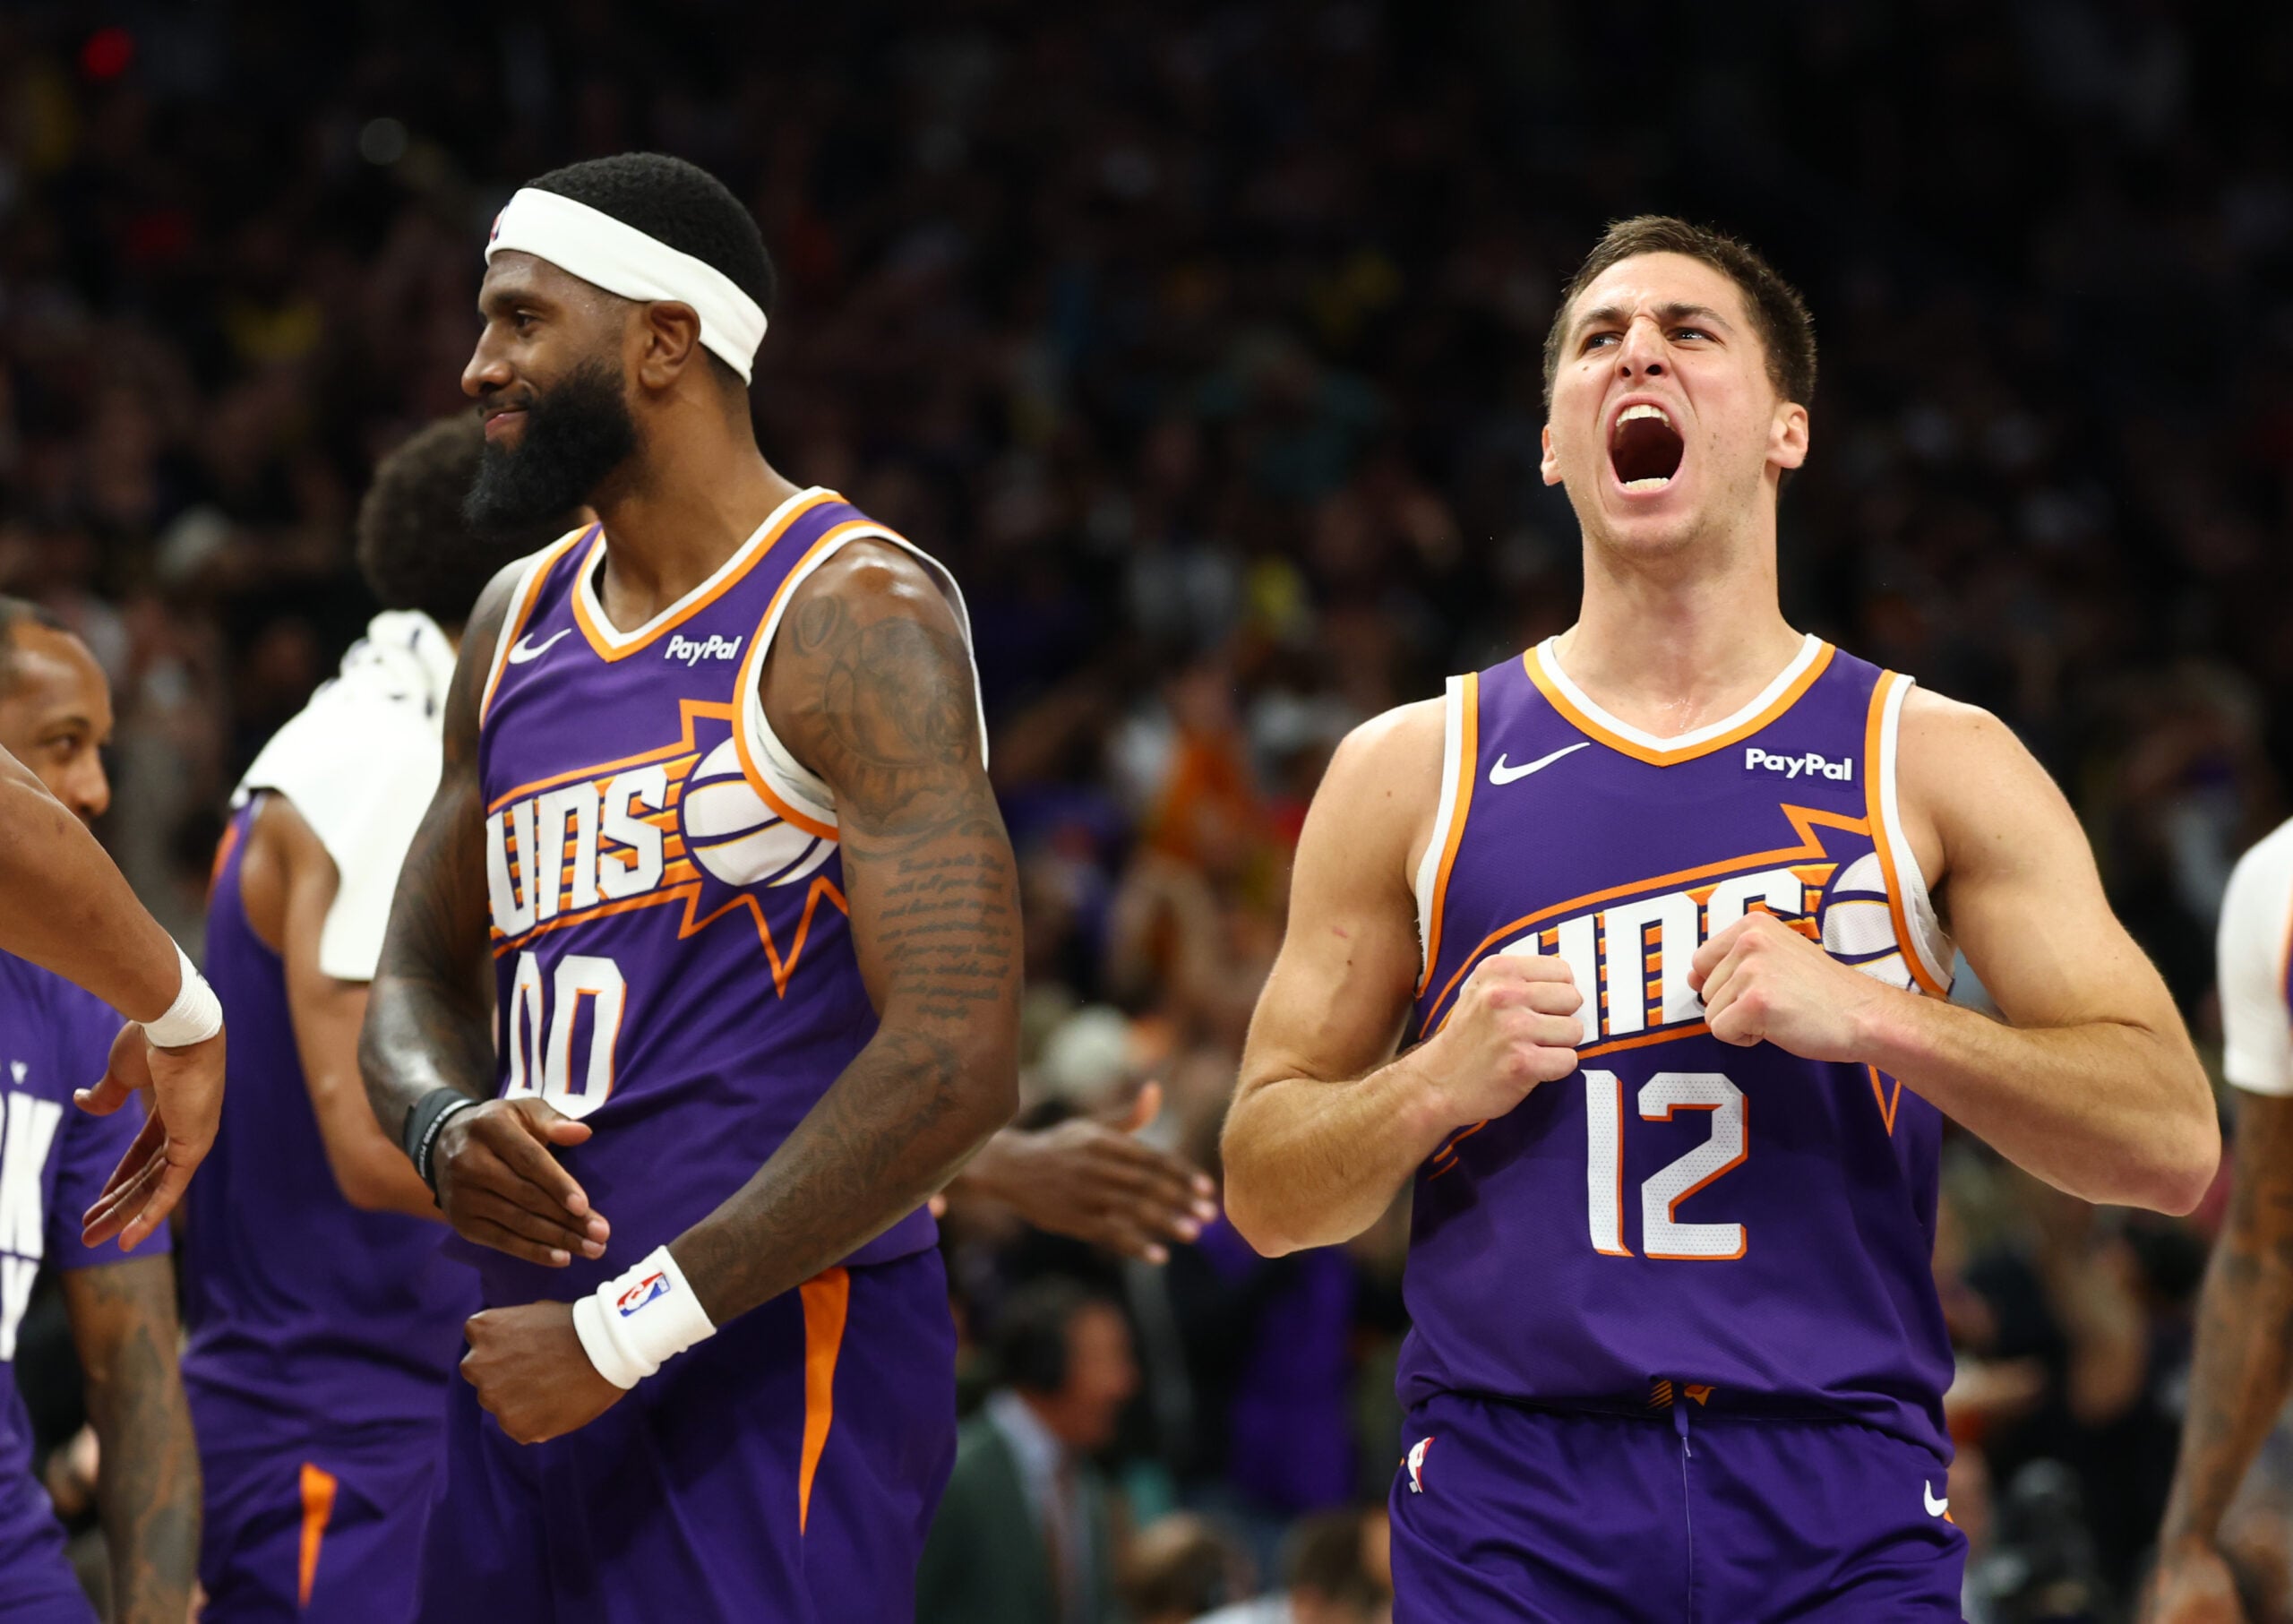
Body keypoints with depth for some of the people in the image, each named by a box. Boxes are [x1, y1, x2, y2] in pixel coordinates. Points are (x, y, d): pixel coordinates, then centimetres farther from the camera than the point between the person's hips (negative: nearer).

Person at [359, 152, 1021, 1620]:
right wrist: (448, 1128, -2)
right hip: (535, 1356, 8)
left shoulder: (850, 618, -10)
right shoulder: (518, 626, 15)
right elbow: (419, 978, 23)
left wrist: (627, 1331, -19)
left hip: (779, 1355, -7)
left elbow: (956, 1063, -19)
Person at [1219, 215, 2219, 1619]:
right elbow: (1265, 1195, 11)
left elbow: (2172, 1143, 0)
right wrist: (1438, 1083, -10)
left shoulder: (1937, 763, 7)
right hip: (1513, 1492, 0)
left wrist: (1872, 1016, -13)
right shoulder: (1412, 774, 9)